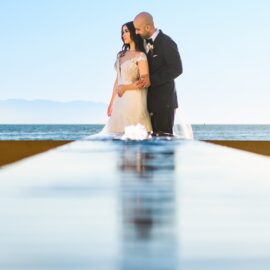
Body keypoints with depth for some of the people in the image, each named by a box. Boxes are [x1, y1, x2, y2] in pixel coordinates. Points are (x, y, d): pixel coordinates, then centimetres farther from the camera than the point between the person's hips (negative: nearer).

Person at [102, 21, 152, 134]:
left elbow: (145, 82, -13)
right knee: (118, 132, 6)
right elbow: (118, 80, 14)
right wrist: (112, 102, 13)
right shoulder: (121, 55, 12)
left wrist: (125, 87, -8)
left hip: (134, 100, -7)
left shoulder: (140, 56, -8)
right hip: (120, 100, 7)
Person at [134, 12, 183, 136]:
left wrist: (151, 79, -22)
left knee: (164, 134, -6)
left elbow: (176, 69, -18)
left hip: (163, 99, -7)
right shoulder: (145, 42, 13)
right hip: (150, 99, 7)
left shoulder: (167, 43, -11)